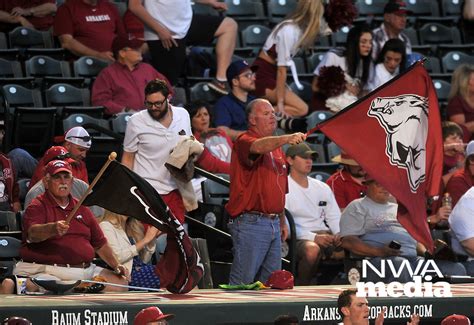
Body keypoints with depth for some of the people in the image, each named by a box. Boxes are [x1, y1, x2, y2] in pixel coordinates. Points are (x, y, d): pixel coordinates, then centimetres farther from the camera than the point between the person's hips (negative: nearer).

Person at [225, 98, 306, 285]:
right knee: (243, 282, -8)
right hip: (250, 223, -8)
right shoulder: (244, 141, -7)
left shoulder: (277, 148, 20)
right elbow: (259, 146, -32)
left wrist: (282, 221, 23)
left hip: (274, 224, 8)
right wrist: (286, 139, -48)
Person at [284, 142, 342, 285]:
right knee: (312, 249, -39)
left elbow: (334, 217, 21)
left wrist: (339, 234, -3)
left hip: (325, 235, 6)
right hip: (299, 238, -6)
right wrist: (314, 237, -21)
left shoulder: (322, 188, 21)